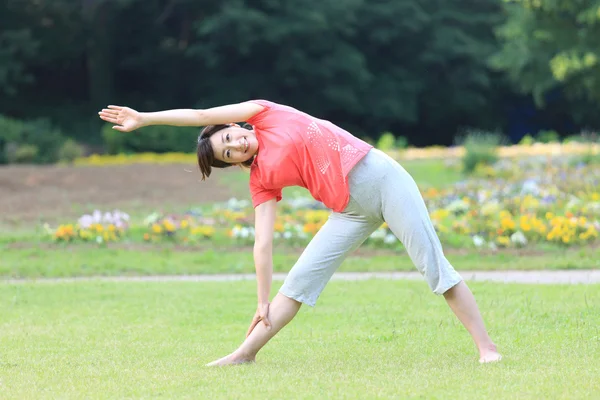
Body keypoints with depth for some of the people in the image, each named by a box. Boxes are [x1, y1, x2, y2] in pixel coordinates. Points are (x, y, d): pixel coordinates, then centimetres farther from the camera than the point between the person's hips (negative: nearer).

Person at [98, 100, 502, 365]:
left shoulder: (264, 114, 1)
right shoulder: (262, 182, 8)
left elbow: (203, 116, -2)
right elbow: (263, 243, 3)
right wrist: (263, 303, -2)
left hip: (380, 174, -5)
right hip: (352, 209, 5)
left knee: (432, 262, -10)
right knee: (301, 278, -1)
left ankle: (487, 348, -10)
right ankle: (246, 353, 5)